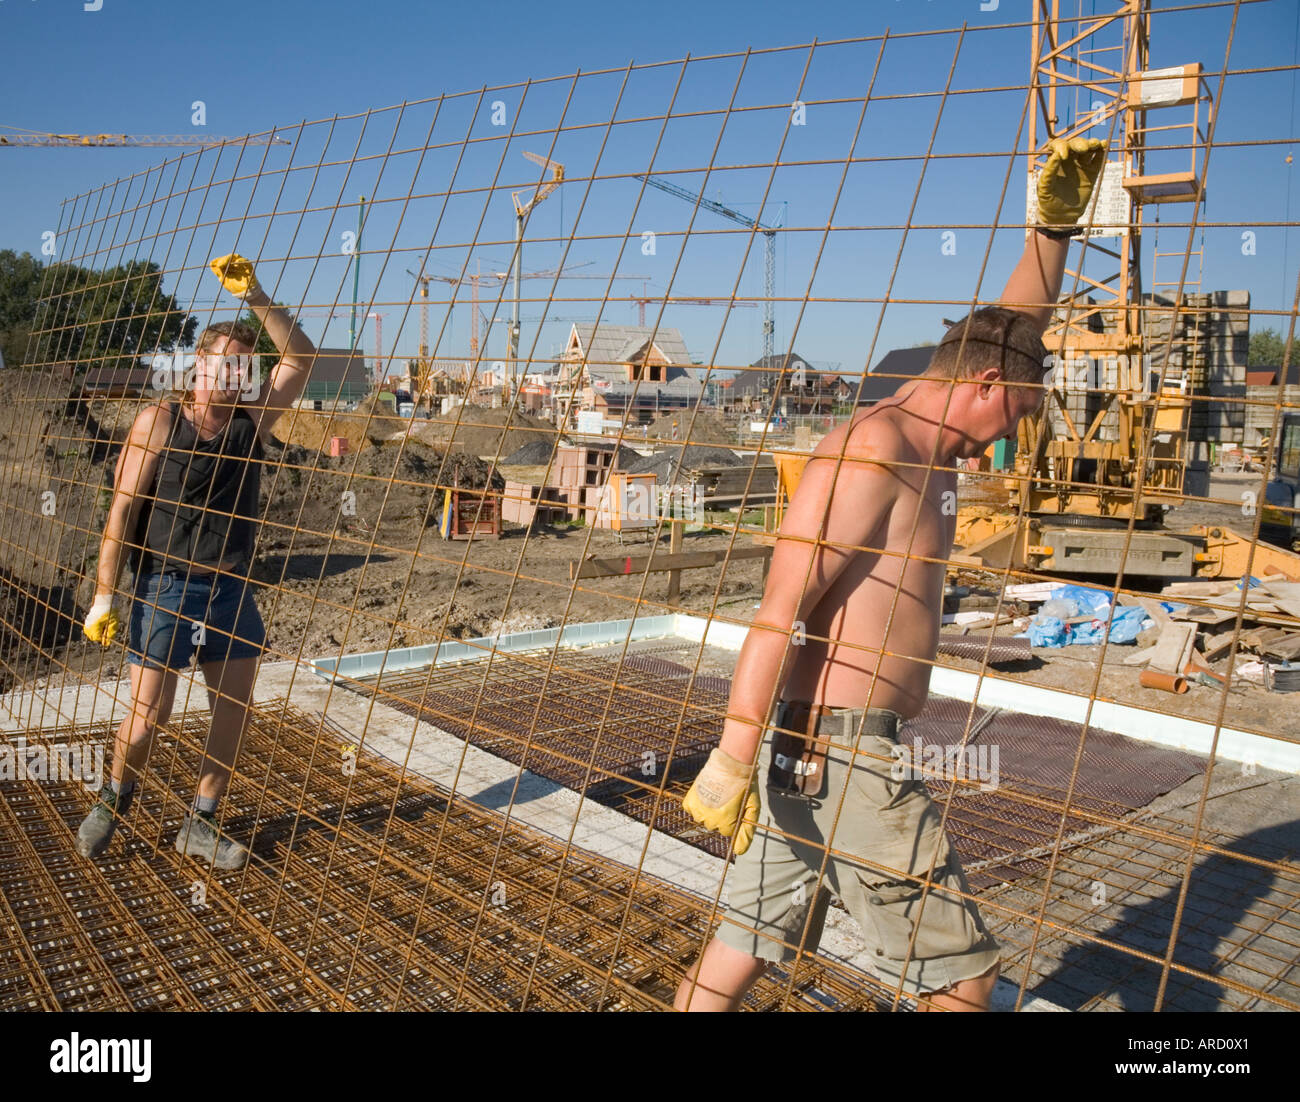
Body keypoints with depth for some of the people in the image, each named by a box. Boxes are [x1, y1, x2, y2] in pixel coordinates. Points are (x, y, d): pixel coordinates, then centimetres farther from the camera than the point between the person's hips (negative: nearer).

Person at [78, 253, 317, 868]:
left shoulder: (252, 421, 3)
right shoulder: (158, 423, -7)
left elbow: (300, 357, -4)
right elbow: (122, 511, -7)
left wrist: (252, 296, -13)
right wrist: (104, 596, -10)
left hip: (231, 590, 4)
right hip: (165, 587, -4)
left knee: (235, 710, 5)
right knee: (148, 713, 1)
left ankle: (200, 826, 21)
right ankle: (113, 804, 31)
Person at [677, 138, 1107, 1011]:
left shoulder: (922, 432, 14)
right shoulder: (872, 451, -16)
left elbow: (1013, 330, 25)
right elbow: (782, 609, -23)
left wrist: (1056, 225, 15)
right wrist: (734, 758, -25)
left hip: (810, 749, 10)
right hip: (842, 754, -10)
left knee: (751, 940, 17)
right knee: (963, 976, 6)